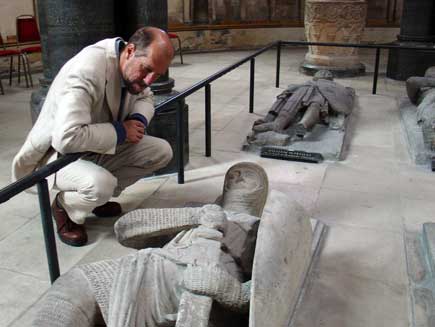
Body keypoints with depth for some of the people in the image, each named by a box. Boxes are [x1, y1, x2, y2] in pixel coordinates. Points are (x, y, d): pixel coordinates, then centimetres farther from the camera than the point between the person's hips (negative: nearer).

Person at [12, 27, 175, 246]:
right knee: (101, 184, -37)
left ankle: (98, 196, 9)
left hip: (100, 146, 8)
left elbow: (144, 96, 13)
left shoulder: (136, 64, -9)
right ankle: (65, 207, 0)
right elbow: (67, 137, -41)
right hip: (58, 152, -8)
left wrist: (140, 120, -11)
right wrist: (120, 131, -28)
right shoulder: (87, 70, -34)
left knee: (161, 152, -4)